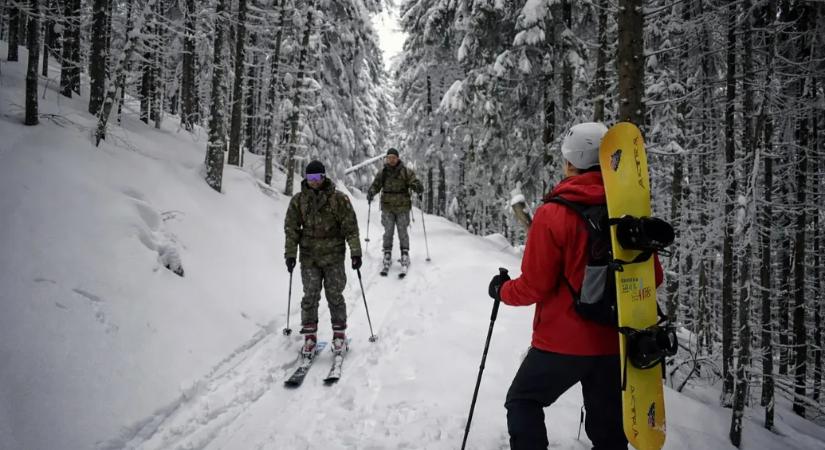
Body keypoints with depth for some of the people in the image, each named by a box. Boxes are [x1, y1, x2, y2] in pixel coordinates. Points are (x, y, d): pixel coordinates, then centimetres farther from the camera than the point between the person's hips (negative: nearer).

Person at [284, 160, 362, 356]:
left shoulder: (338, 198, -3)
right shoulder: (298, 200, 4)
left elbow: (350, 227, -4)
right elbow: (291, 228, 6)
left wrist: (355, 252, -9)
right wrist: (290, 253, 1)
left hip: (334, 256, -2)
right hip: (309, 257, 2)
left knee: (334, 296, 2)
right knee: (310, 296, 1)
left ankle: (339, 333, 17)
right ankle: (309, 335, 13)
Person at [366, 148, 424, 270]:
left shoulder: (406, 172, -1)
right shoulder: (382, 173, 6)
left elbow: (414, 182, -6)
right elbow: (375, 185, 6)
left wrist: (419, 189, -28)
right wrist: (371, 193, -14)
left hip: (402, 207, -2)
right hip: (387, 207, 2)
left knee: (402, 231, 2)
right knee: (388, 232, 5)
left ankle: (405, 254, 13)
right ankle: (387, 254, 15)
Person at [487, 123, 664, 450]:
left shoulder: (553, 214, -18)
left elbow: (534, 286, -15)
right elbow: (652, 277, 4)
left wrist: (502, 290, 4)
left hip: (563, 341, -5)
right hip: (616, 344, 5)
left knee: (523, 402, 19)